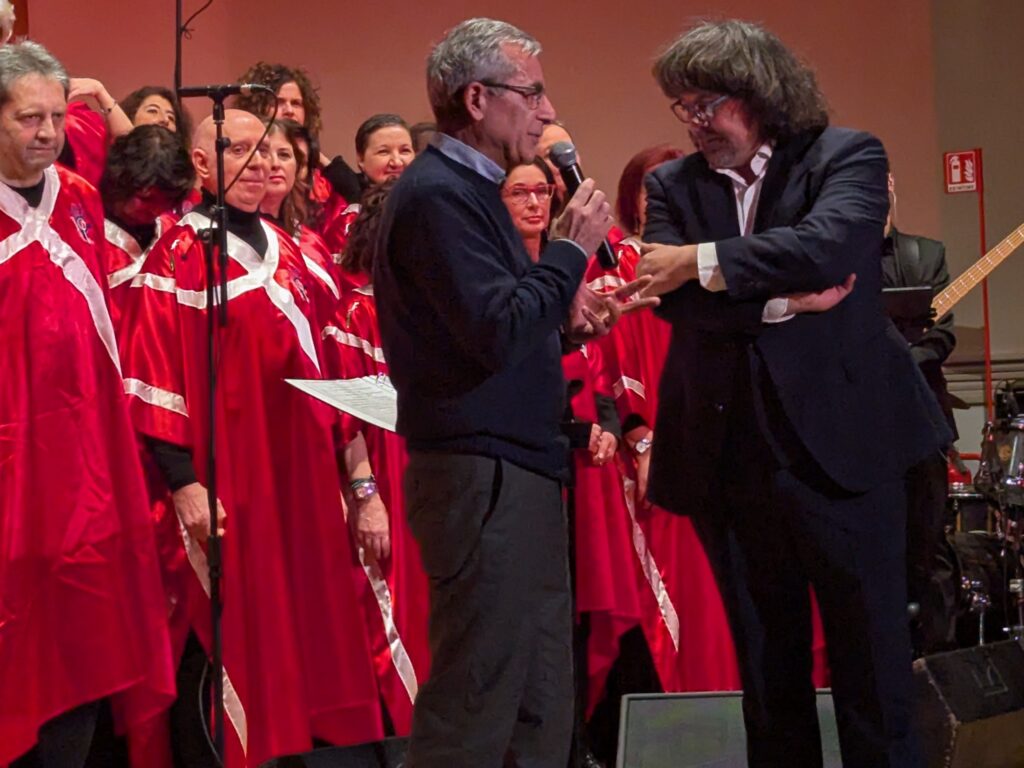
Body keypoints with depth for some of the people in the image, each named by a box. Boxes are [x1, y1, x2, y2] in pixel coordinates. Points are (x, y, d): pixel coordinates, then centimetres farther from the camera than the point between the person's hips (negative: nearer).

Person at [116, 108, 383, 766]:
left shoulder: (287, 253, 15)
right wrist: (184, 484, -19)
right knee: (240, 635, -4)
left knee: (306, 629, 7)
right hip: (227, 483, -6)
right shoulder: (178, 257, -4)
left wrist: (337, 475, 14)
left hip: (302, 483, 6)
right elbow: (154, 380, -11)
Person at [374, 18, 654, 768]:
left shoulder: (467, 189, 17)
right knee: (475, 706, -6)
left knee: (541, 703, 13)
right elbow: (497, 333, -24)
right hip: (483, 478, -11)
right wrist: (571, 249, -14)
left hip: (514, 472, 11)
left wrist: (566, 314, 6)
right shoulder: (438, 195, -14)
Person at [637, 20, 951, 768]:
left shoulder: (846, 156, -1)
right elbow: (672, 296, -7)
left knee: (870, 656, 1)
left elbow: (828, 245, -21)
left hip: (840, 443, -3)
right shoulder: (673, 185, 8)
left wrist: (704, 262, -15)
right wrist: (783, 301, -17)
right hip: (727, 454, 3)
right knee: (766, 662, 13)